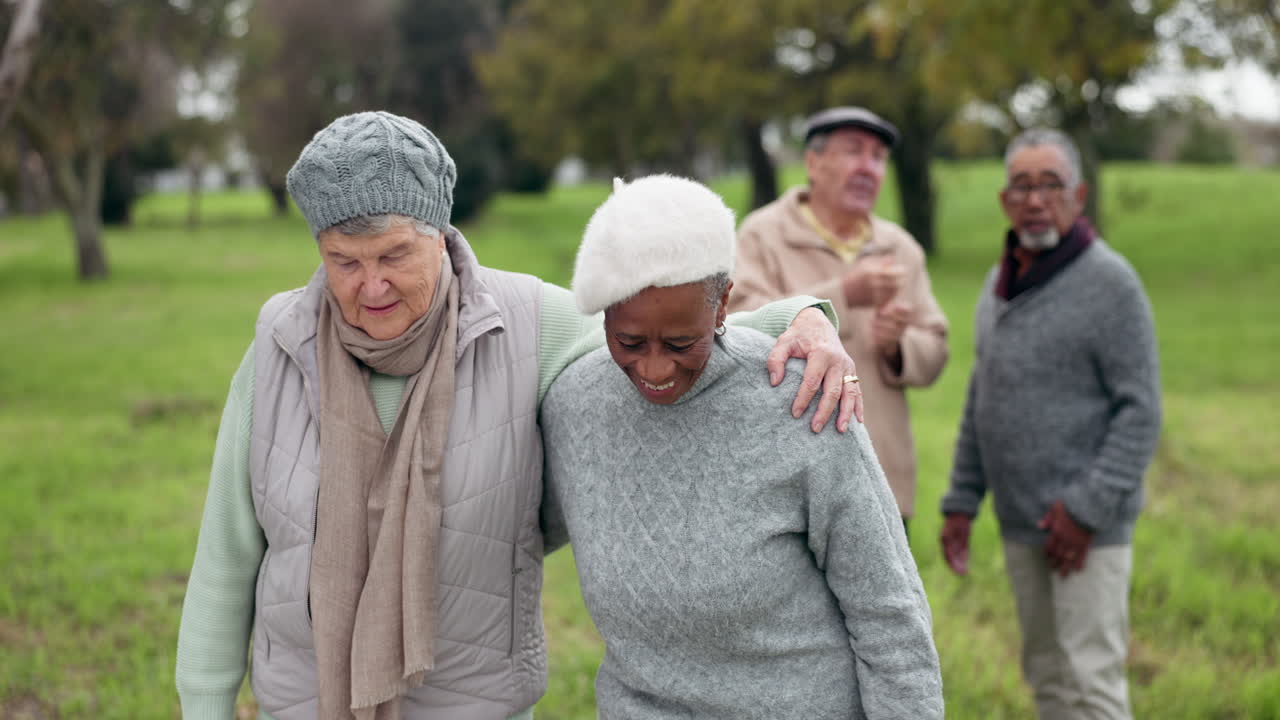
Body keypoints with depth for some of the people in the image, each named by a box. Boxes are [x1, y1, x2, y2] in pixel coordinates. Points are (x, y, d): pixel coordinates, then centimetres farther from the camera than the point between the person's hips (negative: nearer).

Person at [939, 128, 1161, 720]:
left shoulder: (1110, 282, -11)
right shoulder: (1001, 283, 11)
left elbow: (1141, 410, -14)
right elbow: (981, 400, 16)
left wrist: (1088, 509, -18)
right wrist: (961, 503, 12)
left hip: (1090, 522, -7)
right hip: (1021, 522, 7)